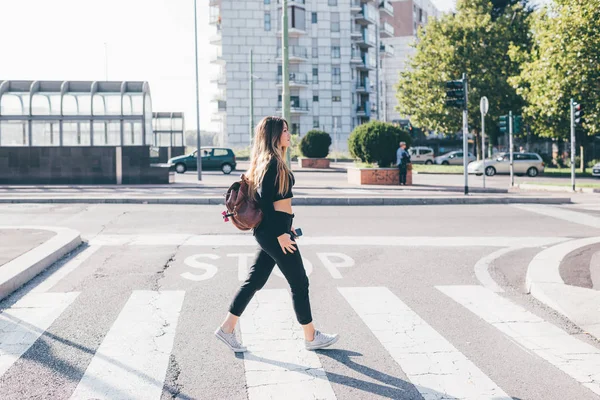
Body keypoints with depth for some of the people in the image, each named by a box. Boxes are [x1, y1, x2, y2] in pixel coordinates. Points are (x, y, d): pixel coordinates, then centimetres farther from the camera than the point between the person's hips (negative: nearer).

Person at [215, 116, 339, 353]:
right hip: (273, 230, -10)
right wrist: (280, 234, -20)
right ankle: (311, 338, 15)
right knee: (299, 282, 2)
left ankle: (227, 328, 17)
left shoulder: (270, 161, 14)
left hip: (272, 229, 10)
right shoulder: (272, 162, -16)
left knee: (256, 280, 13)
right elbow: (264, 201, -21)